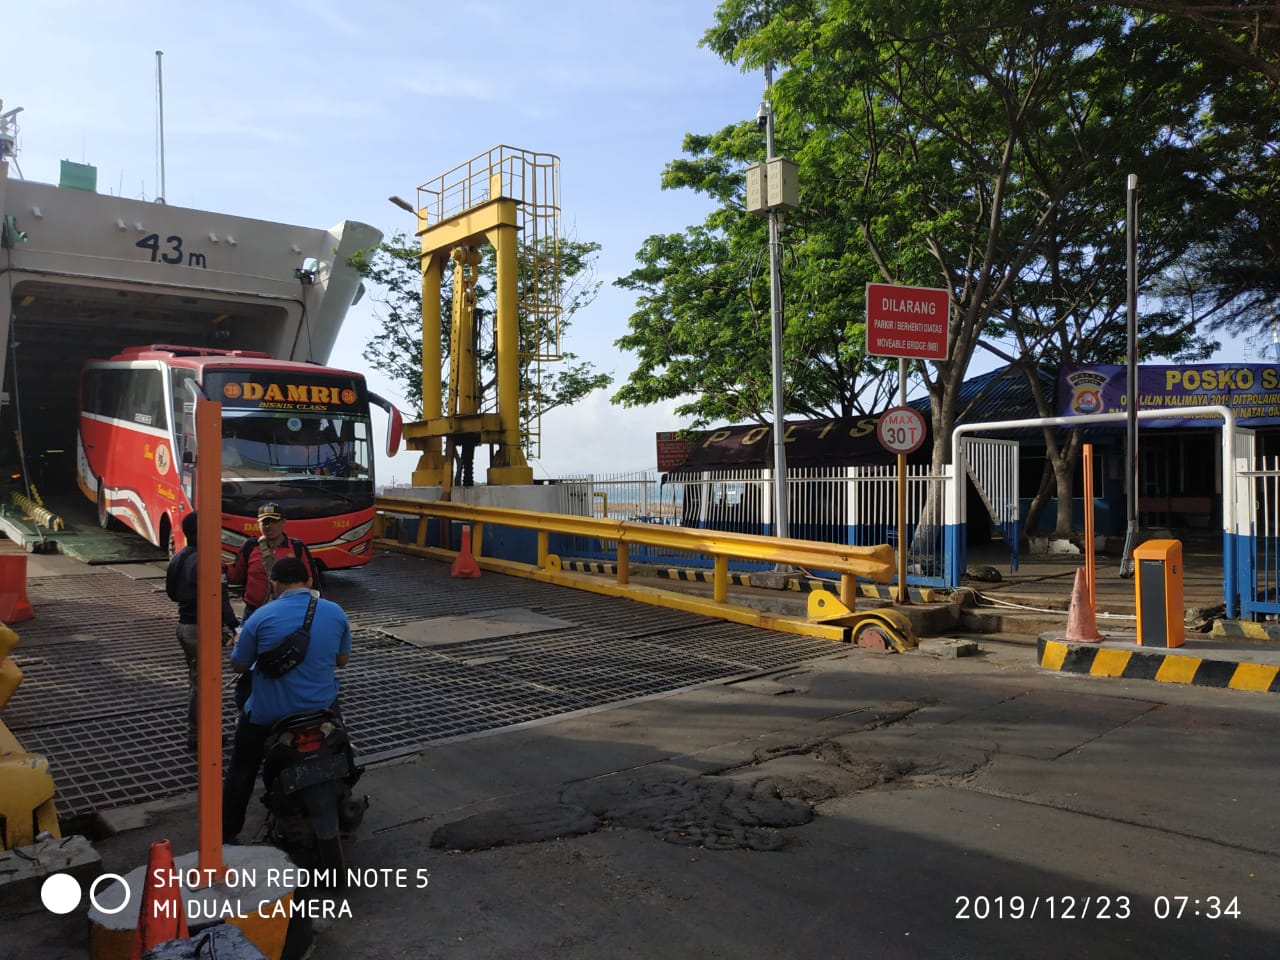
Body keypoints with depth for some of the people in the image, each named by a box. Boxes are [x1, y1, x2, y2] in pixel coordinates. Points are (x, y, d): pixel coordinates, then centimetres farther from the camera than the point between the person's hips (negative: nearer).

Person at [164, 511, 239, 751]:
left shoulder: (177, 558, 9)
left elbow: (172, 593, 18)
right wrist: (229, 624, -20)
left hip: (184, 624, 10)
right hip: (201, 627, -10)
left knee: (195, 679, 19)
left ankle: (196, 729, 29)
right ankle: (196, 735, 9)